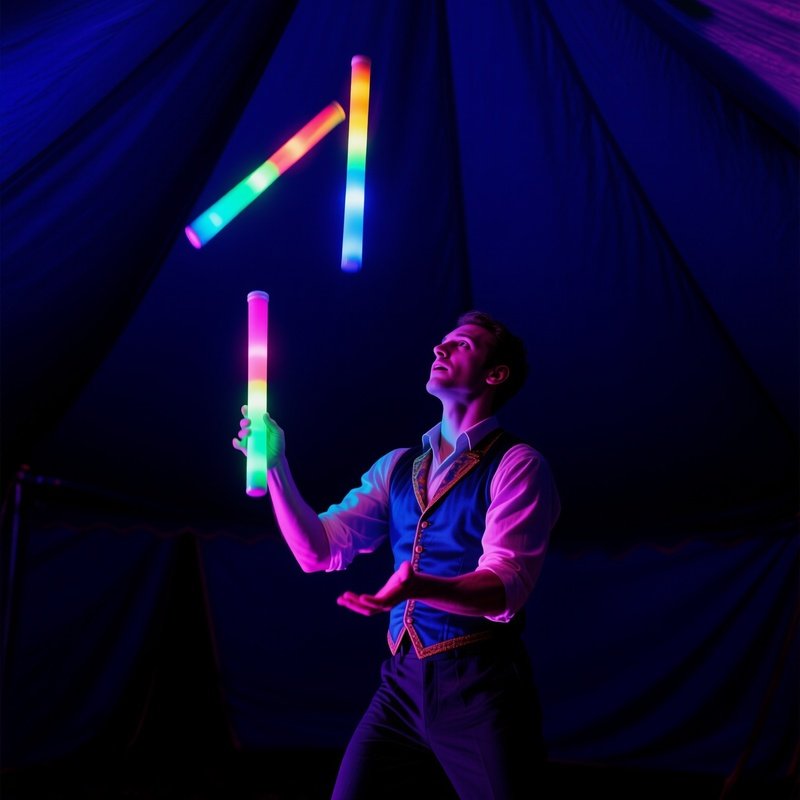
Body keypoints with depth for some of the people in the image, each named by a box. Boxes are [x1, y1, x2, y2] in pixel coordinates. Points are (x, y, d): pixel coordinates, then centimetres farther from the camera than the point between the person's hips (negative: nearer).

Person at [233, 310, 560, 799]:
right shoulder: (397, 467, 12)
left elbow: (506, 586, -20)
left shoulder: (518, 466, -7)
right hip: (403, 682, 5)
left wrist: (418, 586, -38)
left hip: (481, 685, -5)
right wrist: (276, 465, -7)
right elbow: (319, 551, 4)